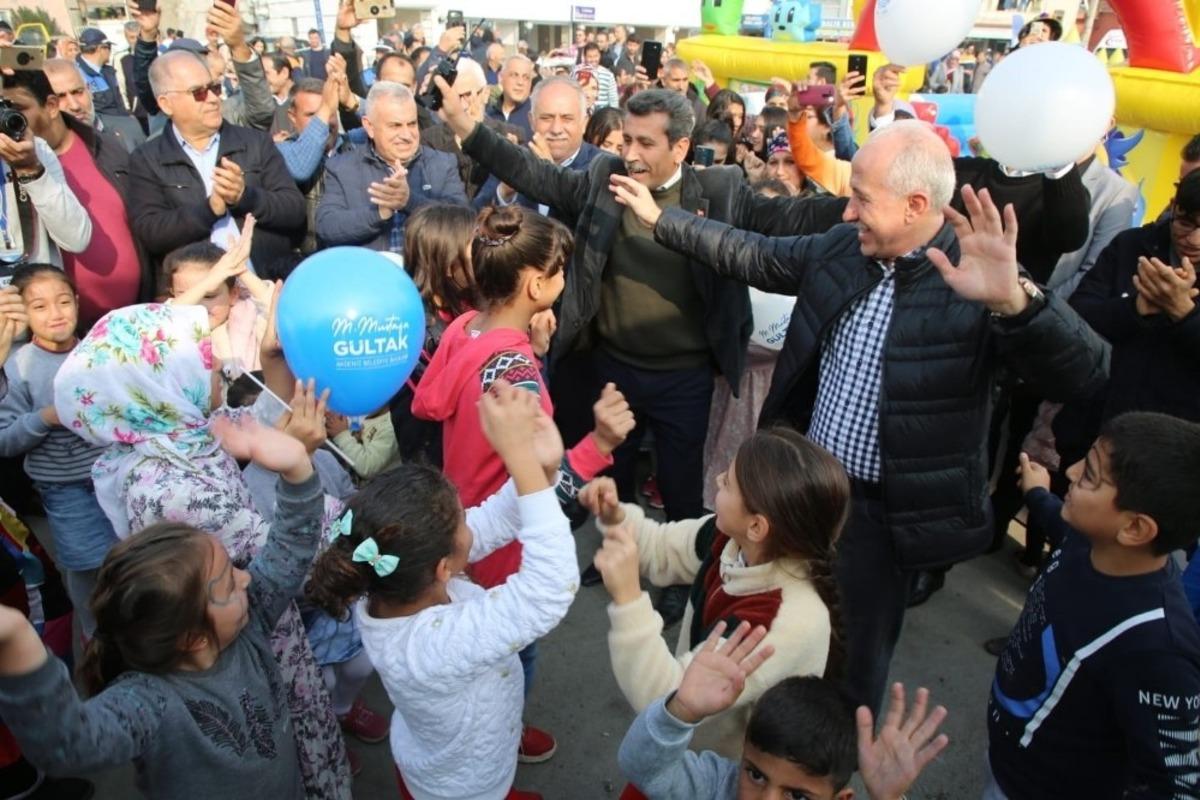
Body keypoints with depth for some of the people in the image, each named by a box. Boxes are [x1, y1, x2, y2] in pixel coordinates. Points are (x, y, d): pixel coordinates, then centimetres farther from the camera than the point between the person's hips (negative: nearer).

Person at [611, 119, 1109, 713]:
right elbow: (753, 256, 11)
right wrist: (659, 217, 14)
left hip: (883, 514, -6)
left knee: (853, 663, 15)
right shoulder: (842, 247, -3)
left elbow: (1084, 375, -28)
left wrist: (1015, 300, -47)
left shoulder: (978, 283, -21)